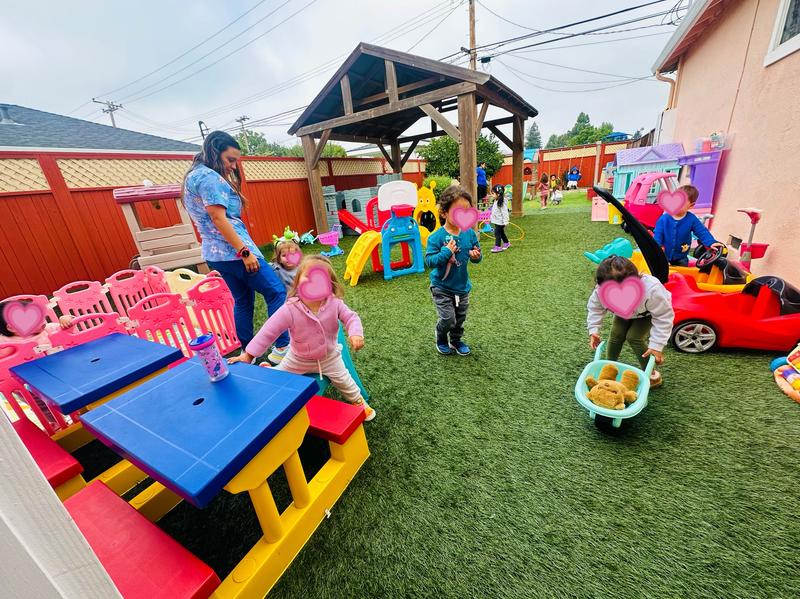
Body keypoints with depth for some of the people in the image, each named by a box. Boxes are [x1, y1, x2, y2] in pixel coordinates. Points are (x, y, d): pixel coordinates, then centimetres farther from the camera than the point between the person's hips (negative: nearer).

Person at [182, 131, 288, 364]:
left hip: (216, 253, 10)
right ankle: (281, 348, -6)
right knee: (276, 292, -6)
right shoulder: (209, 176, -11)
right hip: (232, 251, -10)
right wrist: (245, 252, -21)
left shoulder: (195, 175, 20)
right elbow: (218, 218, -20)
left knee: (243, 301, 15)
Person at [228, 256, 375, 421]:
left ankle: (358, 401, 41)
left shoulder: (334, 303, -25)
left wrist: (355, 333, -37)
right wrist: (248, 354, -23)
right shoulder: (290, 309, -29)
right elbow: (269, 331, -23)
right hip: (299, 359, -1)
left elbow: (351, 317, -16)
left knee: (344, 380, 14)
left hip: (329, 356, 1)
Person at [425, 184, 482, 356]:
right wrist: (446, 252, -29)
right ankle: (441, 339, 27)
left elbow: (476, 256, 5)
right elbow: (429, 261, -19)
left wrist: (476, 256, -17)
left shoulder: (469, 233, -5)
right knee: (448, 318, -5)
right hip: (442, 287, -4)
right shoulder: (436, 237, -18)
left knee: (460, 317, 18)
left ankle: (456, 340, 43)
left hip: (462, 286, 5)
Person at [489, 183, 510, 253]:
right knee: (501, 232, 20)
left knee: (497, 233, -10)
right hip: (497, 221, 10)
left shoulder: (502, 202, -21)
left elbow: (504, 212, -22)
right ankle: (507, 243, 36)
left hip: (500, 221, -10)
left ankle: (498, 247, -7)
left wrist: (505, 222, -23)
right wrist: (491, 218, 24)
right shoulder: (496, 201, 8)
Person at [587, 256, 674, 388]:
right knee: (616, 334, -11)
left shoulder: (651, 290, -45)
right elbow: (594, 308, -16)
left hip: (649, 312, -3)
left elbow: (664, 317, -31)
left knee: (634, 337, -18)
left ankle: (651, 374, 3)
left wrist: (657, 345, -33)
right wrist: (593, 330, -25)